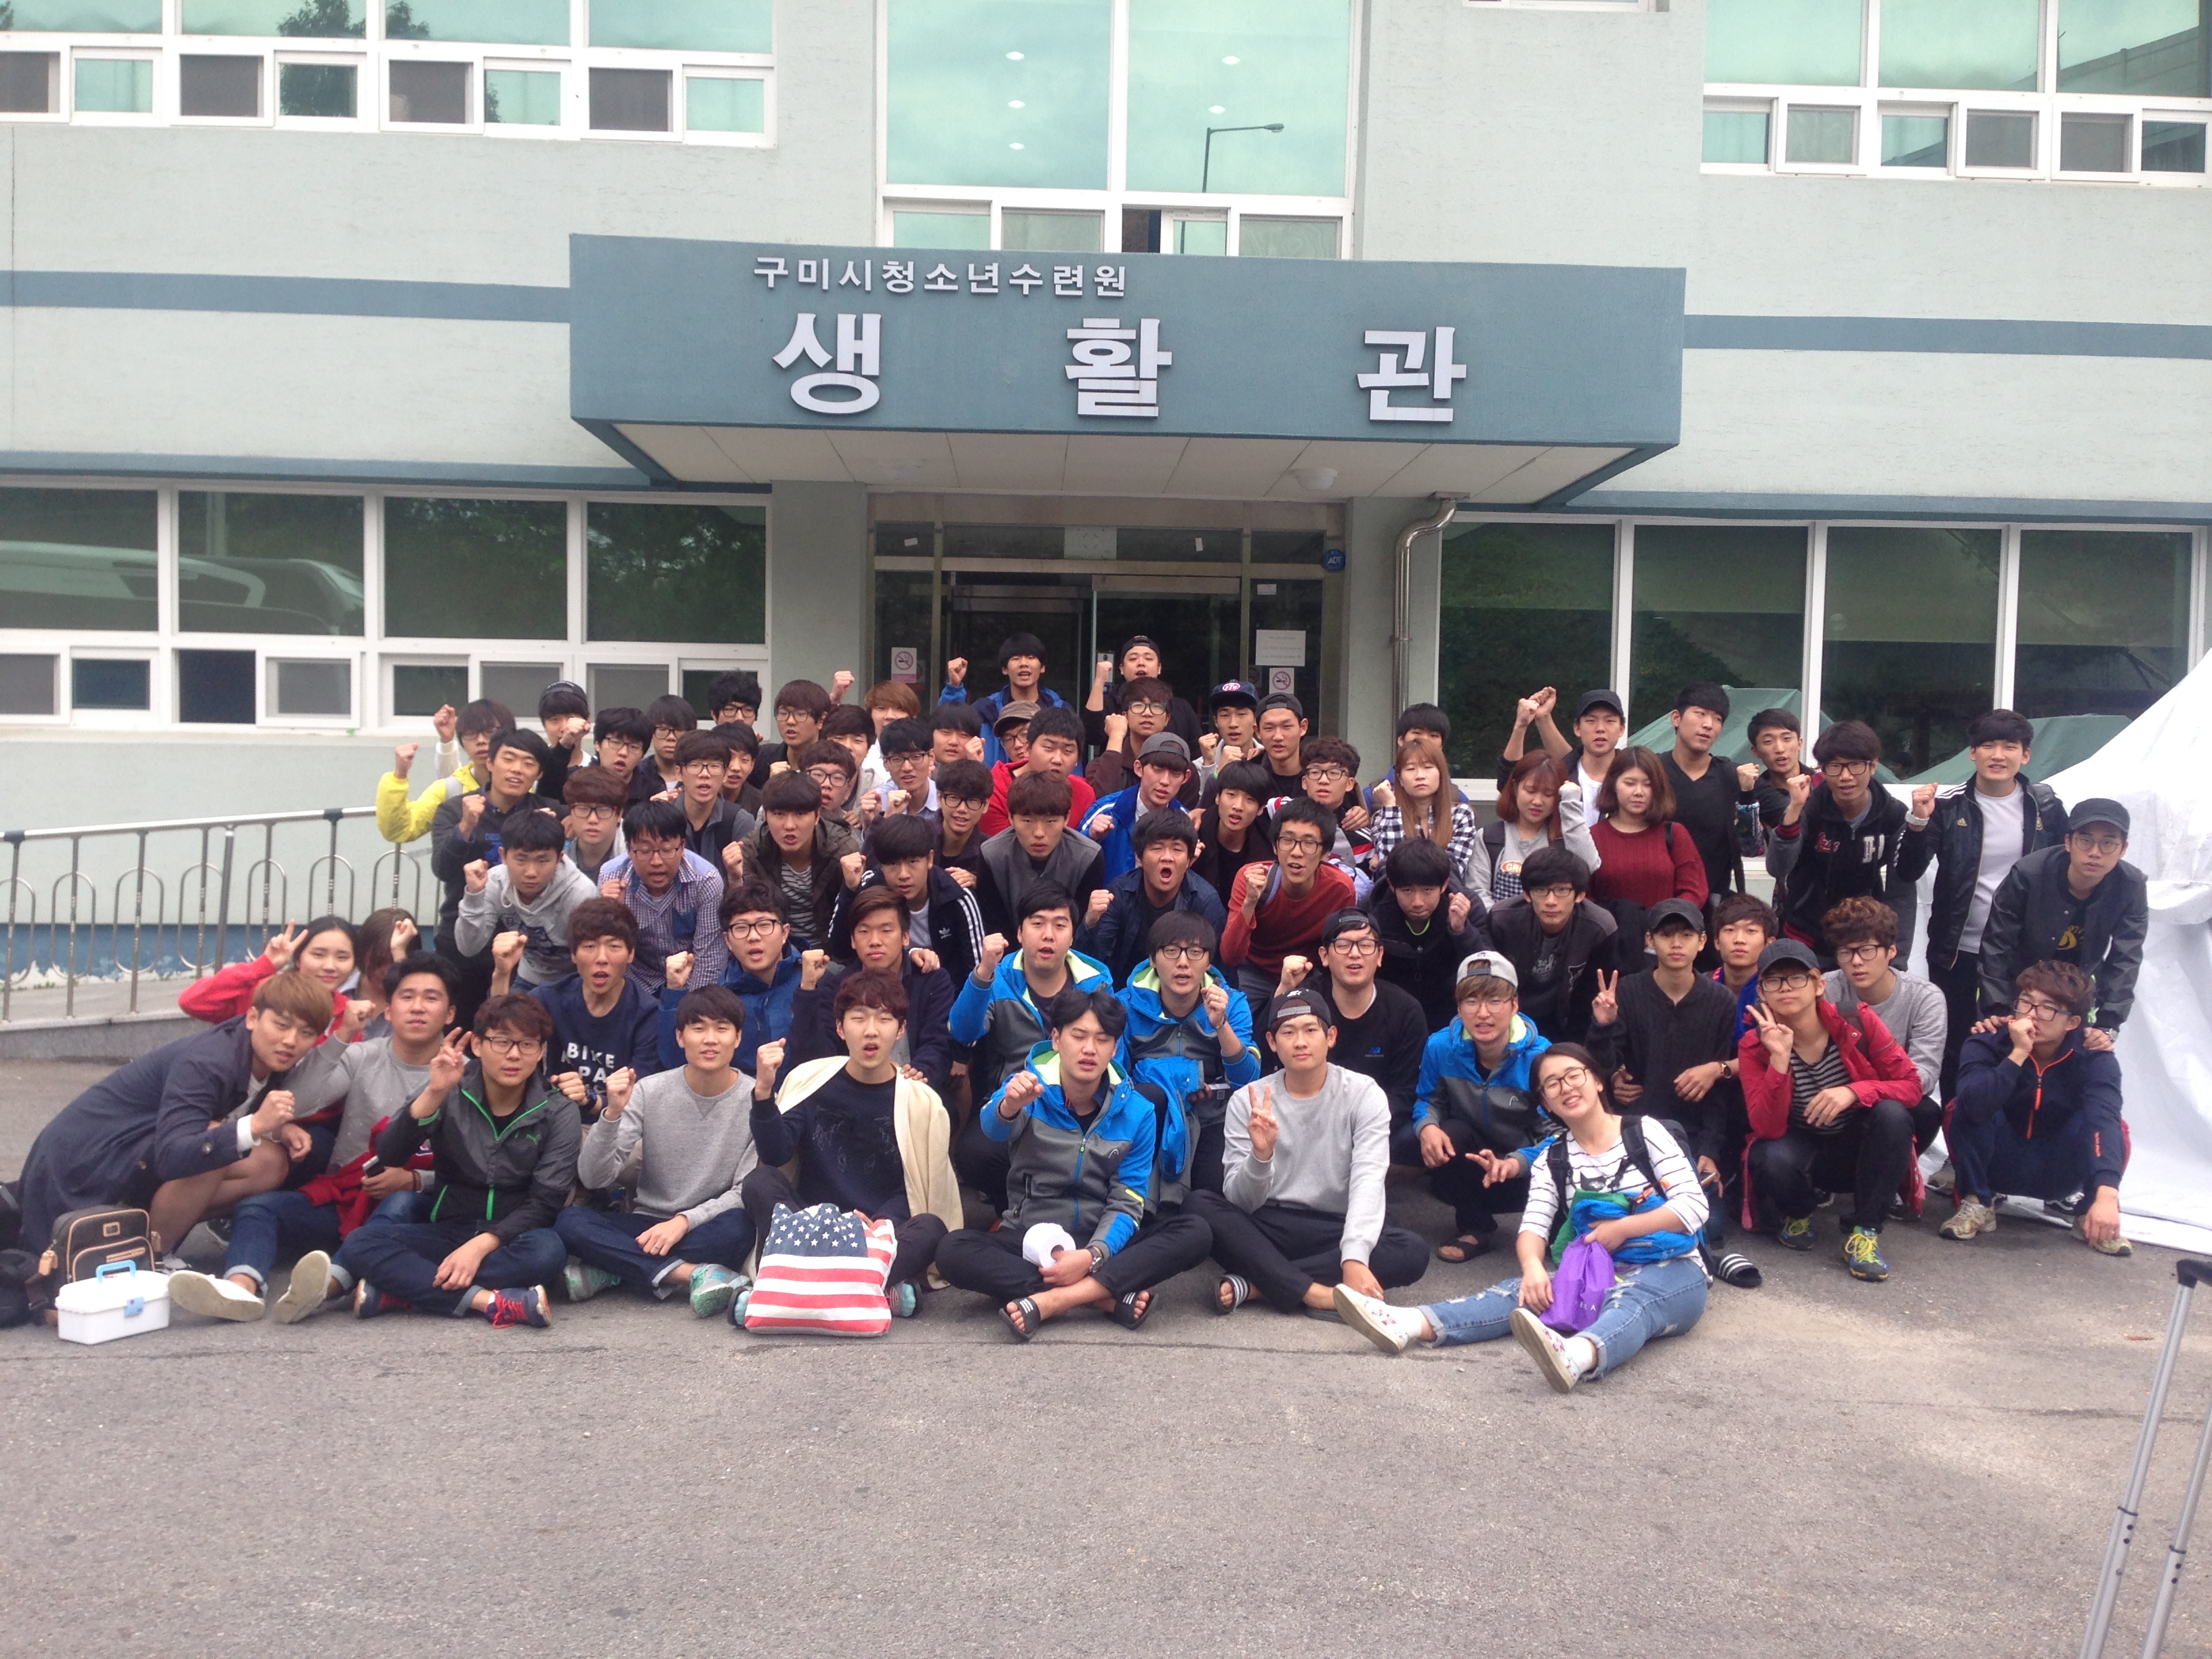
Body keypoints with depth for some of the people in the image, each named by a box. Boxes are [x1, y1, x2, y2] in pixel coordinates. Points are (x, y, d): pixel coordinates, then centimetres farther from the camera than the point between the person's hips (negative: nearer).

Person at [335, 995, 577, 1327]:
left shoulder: (559, 1114, -5)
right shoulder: (451, 1091, -2)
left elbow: (544, 1202, -10)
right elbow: (390, 1157, -14)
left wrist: (482, 1245, -24)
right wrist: (433, 1094, -28)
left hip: (511, 1236, -1)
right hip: (447, 1230, 2)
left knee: (547, 1250, -36)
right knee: (359, 1244, -24)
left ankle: (398, 1289, -28)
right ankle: (489, 1301, -34)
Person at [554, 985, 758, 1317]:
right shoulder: (649, 1091, -4)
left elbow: (747, 1193, -8)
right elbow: (594, 1178, -9)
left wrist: (685, 1221, -22)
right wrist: (613, 1113, -25)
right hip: (648, 1224, 2)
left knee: (738, 1228, -36)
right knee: (570, 1222, -25)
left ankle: (610, 1270, -24)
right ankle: (692, 1274, -29)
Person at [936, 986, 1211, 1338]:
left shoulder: (1136, 1112, -5)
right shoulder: (1028, 1089, -8)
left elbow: (1126, 1204, -7)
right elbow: (992, 1127, -31)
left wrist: (1093, 1255, -27)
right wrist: (1009, 1106, -57)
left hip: (1102, 1244, 1)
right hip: (1030, 1240, -1)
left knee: (1195, 1233, -23)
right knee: (953, 1251, -30)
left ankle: (1049, 1301, -31)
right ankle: (1109, 1296, -30)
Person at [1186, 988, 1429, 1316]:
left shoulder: (1364, 1094, -4)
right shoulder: (1247, 1101, -2)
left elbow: (1368, 1182, -17)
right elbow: (1240, 1201, -7)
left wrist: (1354, 1259, -33)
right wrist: (1261, 1154, -29)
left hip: (1335, 1232, 0)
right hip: (1266, 1229, 0)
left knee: (1413, 1253, -28)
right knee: (1198, 1205, -26)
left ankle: (1252, 1284, -25)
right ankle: (1315, 1294, -32)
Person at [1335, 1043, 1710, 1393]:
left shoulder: (1646, 1132, 2)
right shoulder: (1551, 1160, 11)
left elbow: (1694, 1205, -5)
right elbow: (1534, 1224, -4)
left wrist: (1622, 1227, -14)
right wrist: (1533, 1267, -26)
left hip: (1671, 1271, -3)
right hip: (1595, 1273, 3)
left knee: (1628, 1301, -38)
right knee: (1527, 1290, -24)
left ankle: (1578, 1356, -73)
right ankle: (1412, 1325, -46)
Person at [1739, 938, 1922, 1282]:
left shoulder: (1857, 1020, -16)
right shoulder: (1754, 1046, -16)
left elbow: (1912, 1085, -13)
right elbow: (1768, 1129, -23)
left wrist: (1853, 1092, -33)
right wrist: (1779, 1059, -35)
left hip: (1859, 1149, 1)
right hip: (1803, 1151, -1)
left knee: (1893, 1113, -30)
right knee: (1771, 1158, -35)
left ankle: (1864, 1232, -16)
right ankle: (1797, 1213, 4)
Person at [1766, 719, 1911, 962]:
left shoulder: (1894, 815, -9)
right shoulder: (1808, 808, -14)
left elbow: (1900, 894, -5)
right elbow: (1777, 869, -26)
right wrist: (1795, 808, -36)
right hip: (1806, 941, -1)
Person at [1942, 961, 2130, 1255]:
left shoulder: (2094, 1058, -18)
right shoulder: (1988, 1044, -19)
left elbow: (2104, 1118, -37)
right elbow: (1975, 1106, -38)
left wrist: (2107, 1194, -53)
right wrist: (2017, 1055, -41)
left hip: (2057, 1172, 1)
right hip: (1999, 1164, 0)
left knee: (2112, 1127, -27)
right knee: (1963, 1110, -29)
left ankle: (2088, 1216, -3)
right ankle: (1977, 1205, -8)